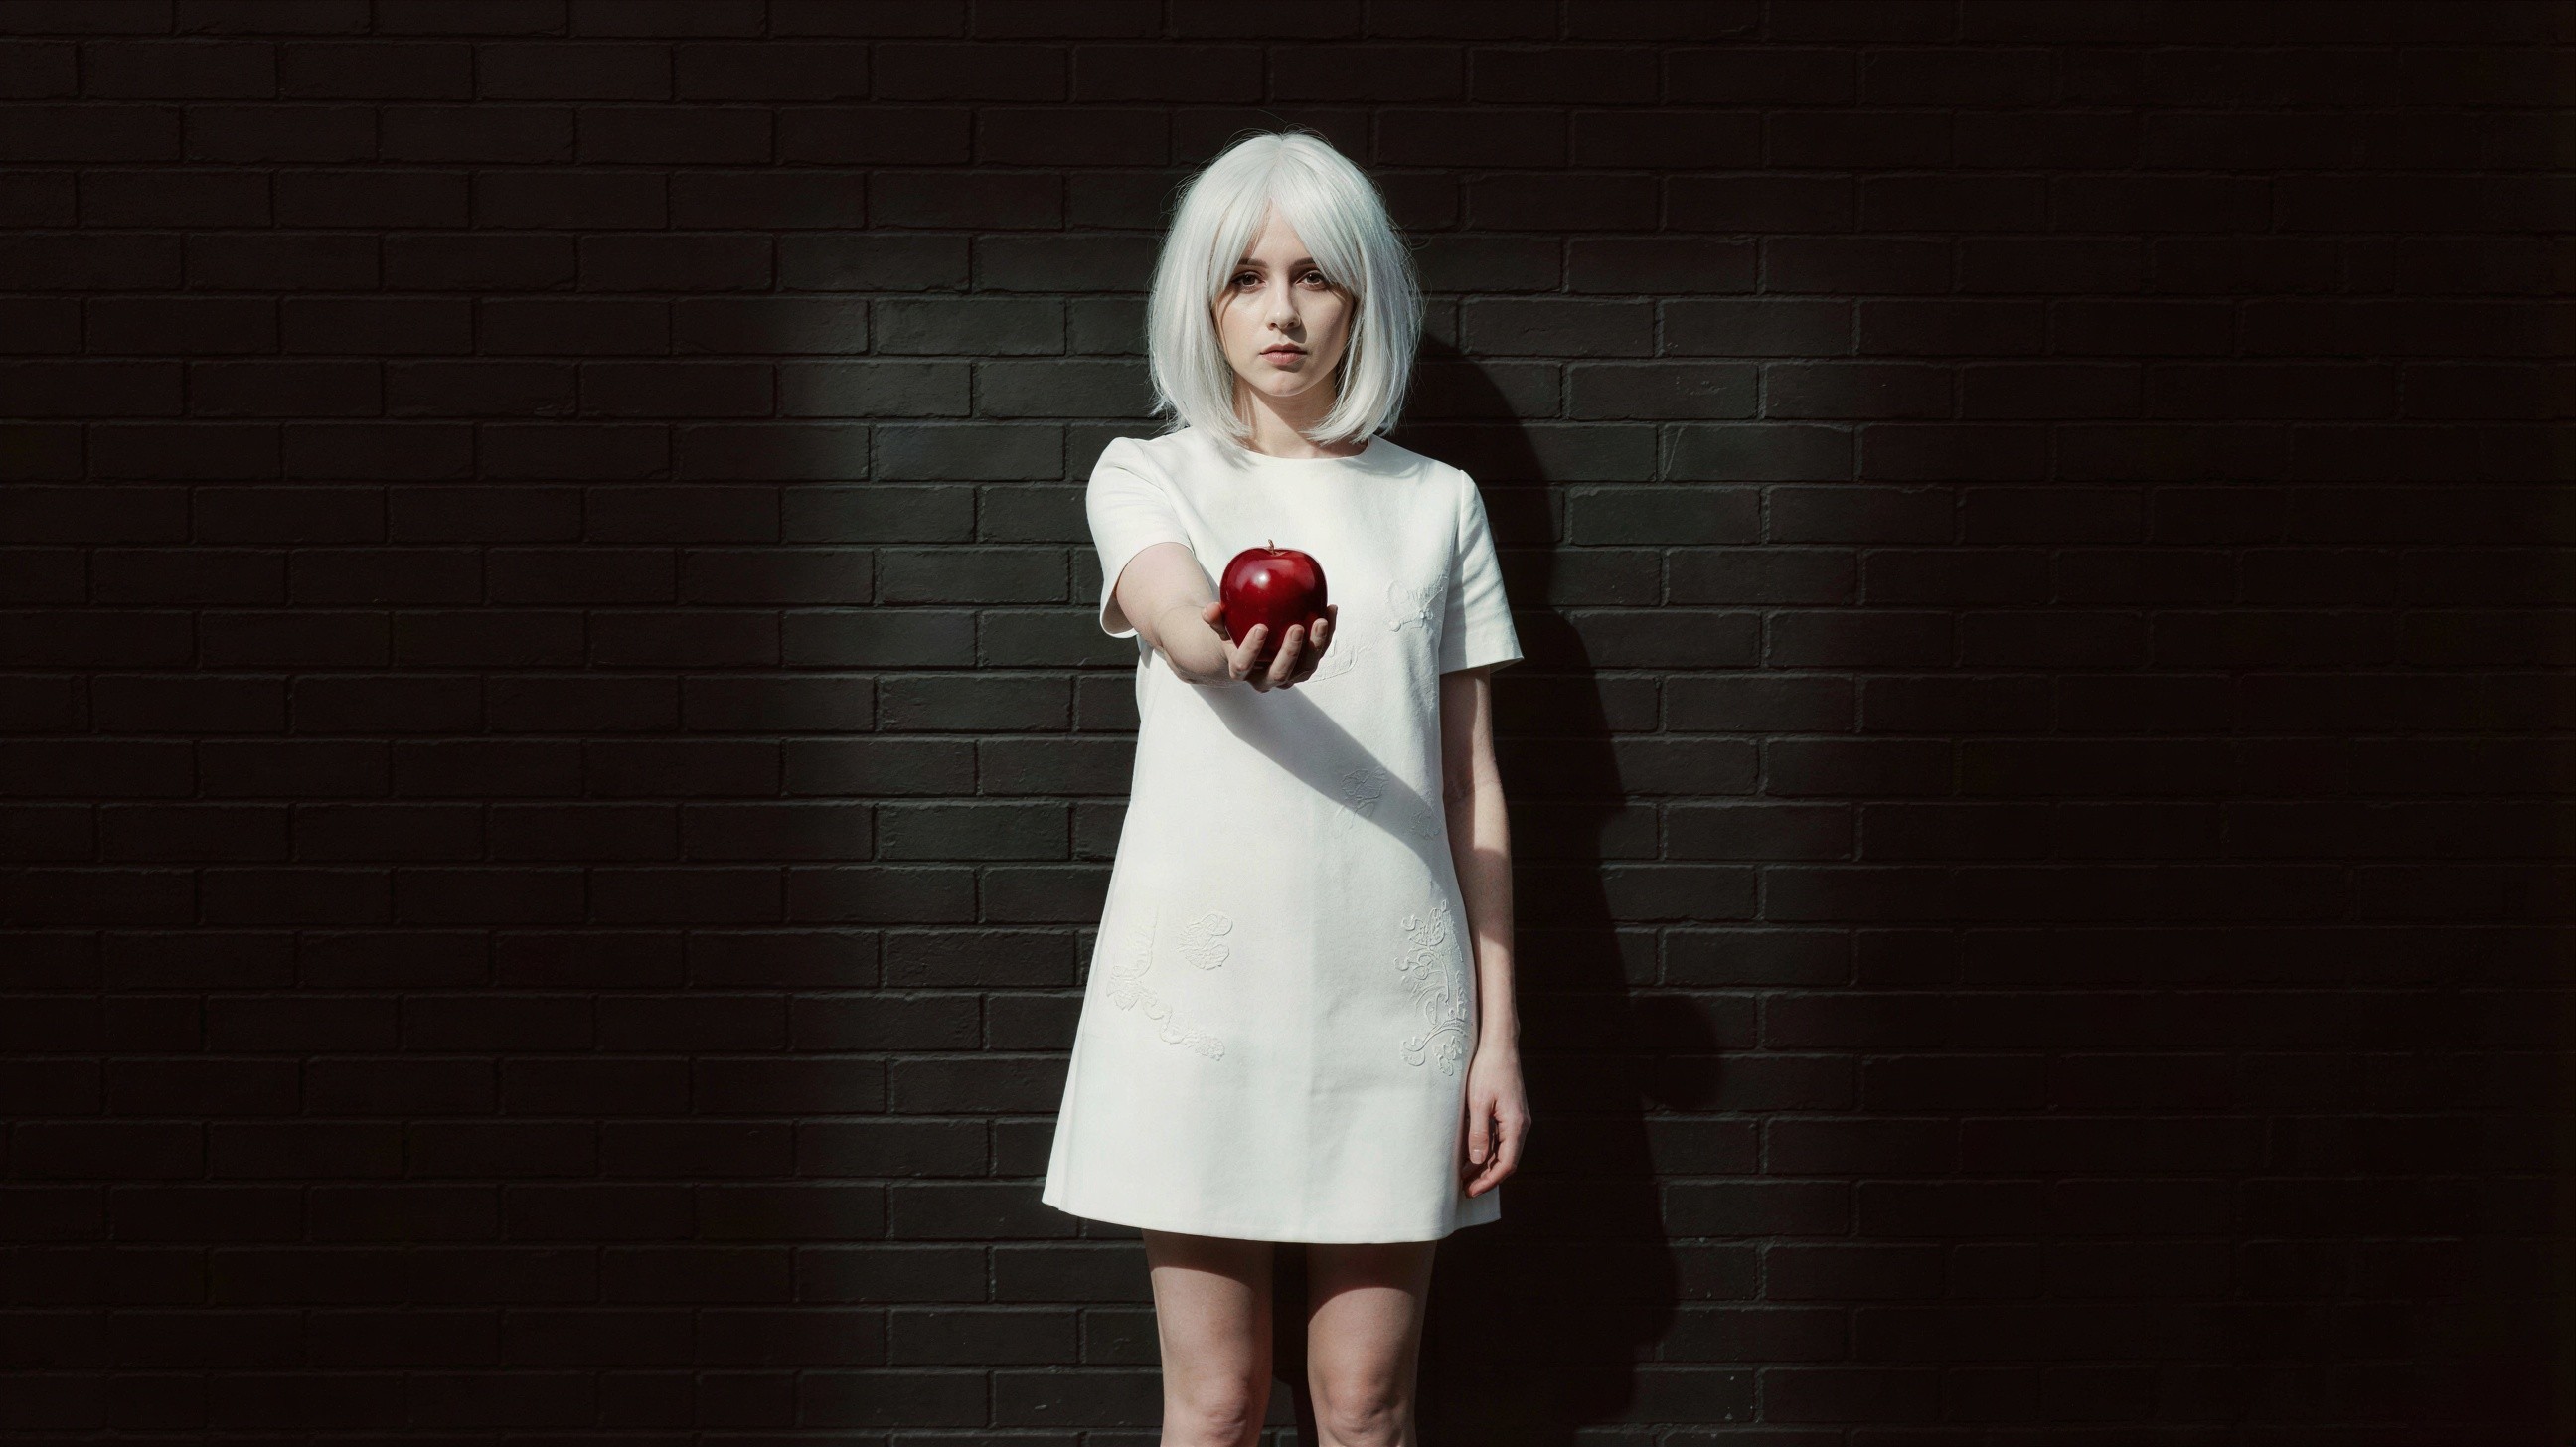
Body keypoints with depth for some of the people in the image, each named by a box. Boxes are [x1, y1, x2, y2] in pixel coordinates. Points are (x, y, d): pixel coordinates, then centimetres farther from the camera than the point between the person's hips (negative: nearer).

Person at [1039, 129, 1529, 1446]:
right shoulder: (1145, 477, 5)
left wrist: (1498, 1034, 3)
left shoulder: (1437, 502, 9)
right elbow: (1178, 622, -18)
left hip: (1391, 994, 1)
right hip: (1200, 988, -1)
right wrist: (1233, 644, -43)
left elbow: (1472, 786, 8)